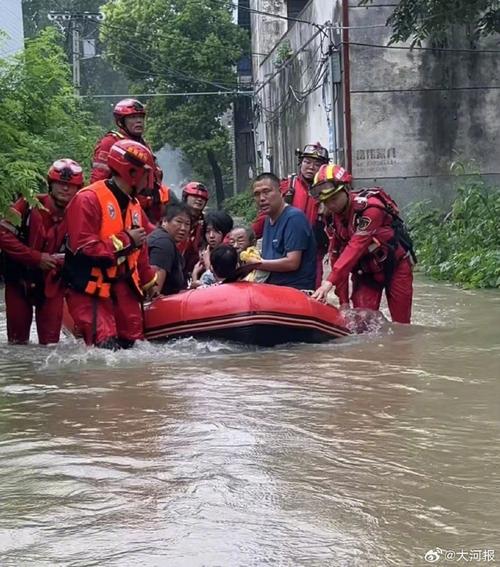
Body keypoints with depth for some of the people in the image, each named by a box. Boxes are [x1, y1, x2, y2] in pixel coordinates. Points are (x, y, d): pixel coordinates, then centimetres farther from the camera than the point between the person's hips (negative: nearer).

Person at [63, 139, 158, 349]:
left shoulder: (133, 205, 13)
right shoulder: (89, 199, -15)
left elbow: (139, 250, 25)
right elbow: (83, 247, -22)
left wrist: (149, 281, 29)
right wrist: (126, 240, -15)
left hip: (121, 285, 8)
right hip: (90, 288, -8)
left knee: (131, 340, 4)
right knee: (106, 346, -18)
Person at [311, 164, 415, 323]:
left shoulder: (370, 207, -27)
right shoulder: (334, 216, -5)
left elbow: (355, 246, -35)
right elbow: (337, 255, -4)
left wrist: (330, 281, -41)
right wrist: (344, 301, -8)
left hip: (395, 265, -5)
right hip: (365, 271, 5)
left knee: (400, 323, 2)